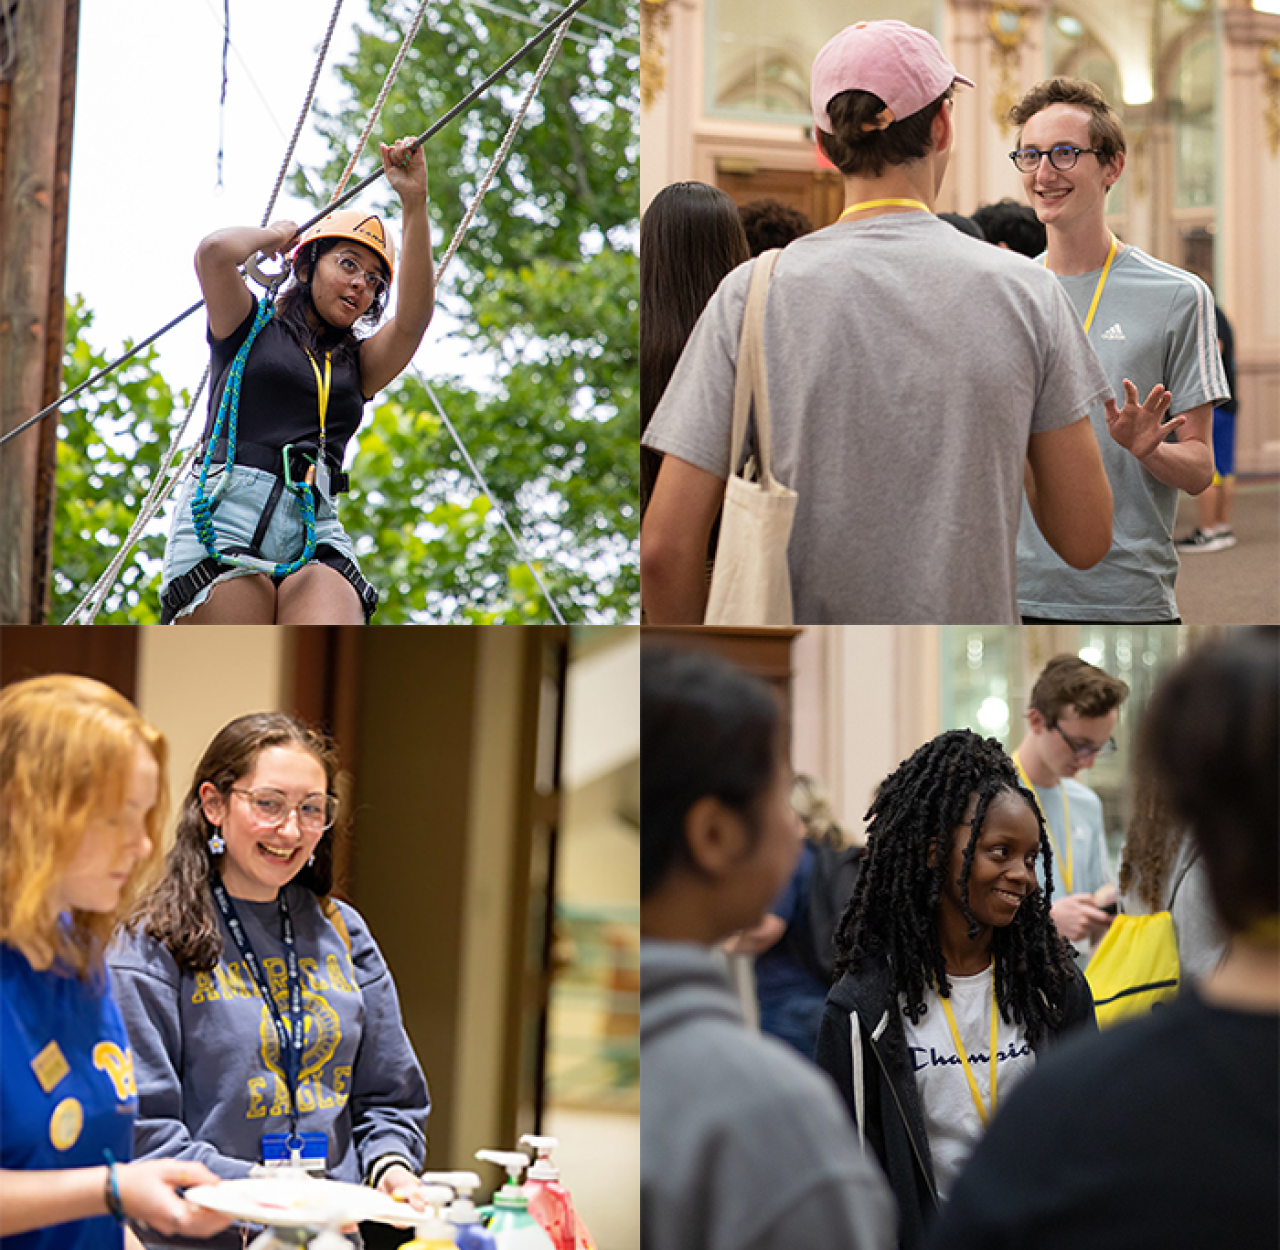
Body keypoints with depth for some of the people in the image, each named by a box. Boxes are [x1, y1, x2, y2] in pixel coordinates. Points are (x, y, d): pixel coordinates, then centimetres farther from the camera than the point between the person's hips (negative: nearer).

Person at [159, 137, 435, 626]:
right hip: (227, 517, -2)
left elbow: (413, 318, 5)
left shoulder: (357, 364, 24)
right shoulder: (252, 327, 17)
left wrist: (415, 204, -1)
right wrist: (272, 235, 17)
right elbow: (215, 251, -3)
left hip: (314, 531, 3)